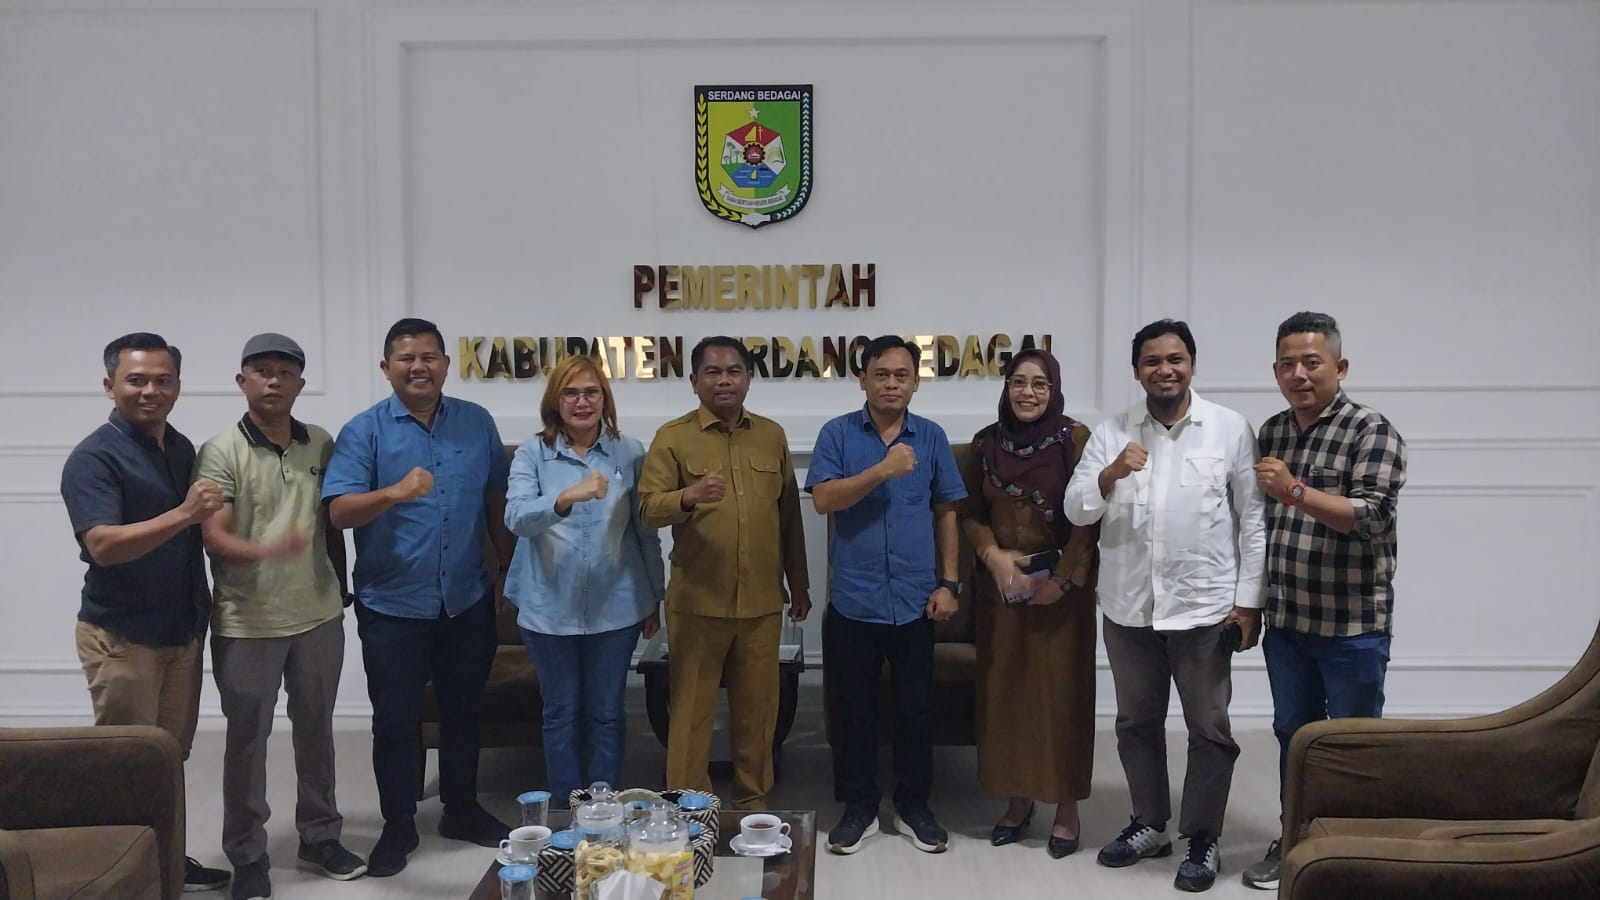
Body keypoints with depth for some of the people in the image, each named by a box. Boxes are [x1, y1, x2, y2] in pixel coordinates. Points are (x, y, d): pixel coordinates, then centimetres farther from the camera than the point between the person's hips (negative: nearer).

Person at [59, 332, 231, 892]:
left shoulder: (182, 448, 8)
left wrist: (204, 600, 17)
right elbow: (103, 545, -27)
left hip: (183, 630, 7)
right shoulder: (94, 458, -14)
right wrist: (184, 515, -35)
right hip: (122, 635, -7)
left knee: (172, 756, 15)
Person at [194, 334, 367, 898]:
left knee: (316, 729, 15)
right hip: (247, 624, -4)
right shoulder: (221, 453, -8)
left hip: (319, 617, 4)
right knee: (247, 740, 7)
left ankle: (320, 836, 30)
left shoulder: (322, 445, 4)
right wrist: (267, 550, -35)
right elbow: (213, 537, -17)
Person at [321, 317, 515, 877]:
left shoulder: (477, 423, 3)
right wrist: (395, 492, -34)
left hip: (468, 601, 3)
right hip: (393, 605, -3)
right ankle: (398, 826, 22)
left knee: (464, 710, 15)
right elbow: (339, 512, -16)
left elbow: (496, 499, 10)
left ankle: (462, 810, 32)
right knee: (395, 719, 6)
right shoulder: (364, 431, -7)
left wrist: (509, 567, 10)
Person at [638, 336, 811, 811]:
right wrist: (689, 497, -32)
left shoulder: (772, 435, 9)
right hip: (697, 601, -3)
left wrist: (799, 585, 15)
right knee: (692, 708, 5)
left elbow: (789, 515, 14)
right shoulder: (673, 437, -2)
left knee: (757, 708, 12)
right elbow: (648, 508, -12)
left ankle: (753, 802, 27)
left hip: (762, 601, 3)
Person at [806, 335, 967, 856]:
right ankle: (859, 808, 22)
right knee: (855, 710, 9)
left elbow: (946, 514, 8)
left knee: (915, 709, 10)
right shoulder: (838, 434, -1)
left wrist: (949, 583, 2)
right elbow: (823, 499, -13)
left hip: (916, 601, 1)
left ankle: (915, 807, 25)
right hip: (853, 601, -1)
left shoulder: (932, 437, 5)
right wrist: (882, 470, -23)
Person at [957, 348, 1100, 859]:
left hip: (1062, 588, -3)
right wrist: (993, 554, -11)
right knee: (1005, 688, 7)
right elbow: (968, 513, 7)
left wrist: (1063, 578, -15)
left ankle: (1066, 807, 14)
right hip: (1001, 586, 3)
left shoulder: (1076, 439, -6)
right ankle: (1018, 799, 22)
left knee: (1062, 690, 2)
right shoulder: (986, 443, 4)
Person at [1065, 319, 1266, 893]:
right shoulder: (1111, 433, 3)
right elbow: (1076, 511, -2)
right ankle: (1150, 823, 33)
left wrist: (1249, 601, -6)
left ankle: (1202, 837, 23)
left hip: (1204, 607, -3)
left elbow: (1253, 521, -3)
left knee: (1209, 729, 8)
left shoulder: (1231, 428, -3)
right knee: (1137, 723, 16)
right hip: (1128, 608, 3)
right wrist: (1111, 472, -21)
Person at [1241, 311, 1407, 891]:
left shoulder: (1372, 432, -11)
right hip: (1285, 621, 6)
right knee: (1293, 735, 16)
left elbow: (1372, 517, -21)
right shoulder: (1271, 432, 8)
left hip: (1351, 626, -5)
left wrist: (1295, 491, -29)